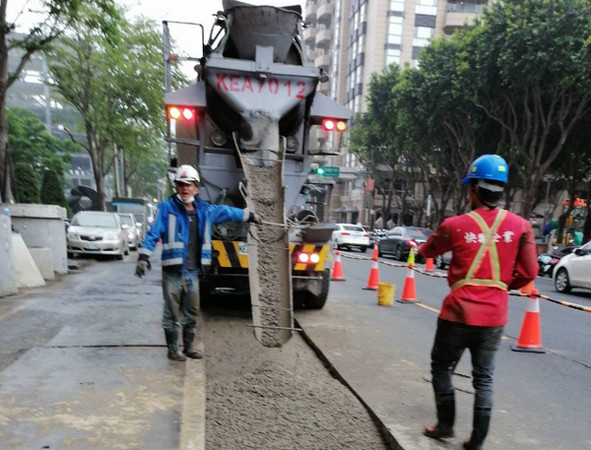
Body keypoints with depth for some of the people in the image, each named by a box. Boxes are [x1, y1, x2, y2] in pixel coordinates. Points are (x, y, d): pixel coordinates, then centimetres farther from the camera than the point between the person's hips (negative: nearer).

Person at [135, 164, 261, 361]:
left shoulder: (205, 209, 10)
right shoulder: (167, 208, -4)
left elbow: (226, 211, 25)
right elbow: (153, 233, -7)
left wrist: (249, 215, 35)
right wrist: (144, 256, -18)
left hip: (192, 272, 5)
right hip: (173, 272, -5)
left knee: (191, 313, 13)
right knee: (172, 313, 2)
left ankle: (188, 347, 27)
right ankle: (173, 349, 17)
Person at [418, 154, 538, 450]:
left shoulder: (454, 225, -9)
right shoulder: (520, 226, -3)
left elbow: (427, 252, 8)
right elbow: (529, 272, 0)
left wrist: (421, 247, 32)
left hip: (457, 314, -3)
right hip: (494, 317, 3)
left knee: (441, 368, 18)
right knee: (484, 378, 16)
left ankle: (445, 425, 25)